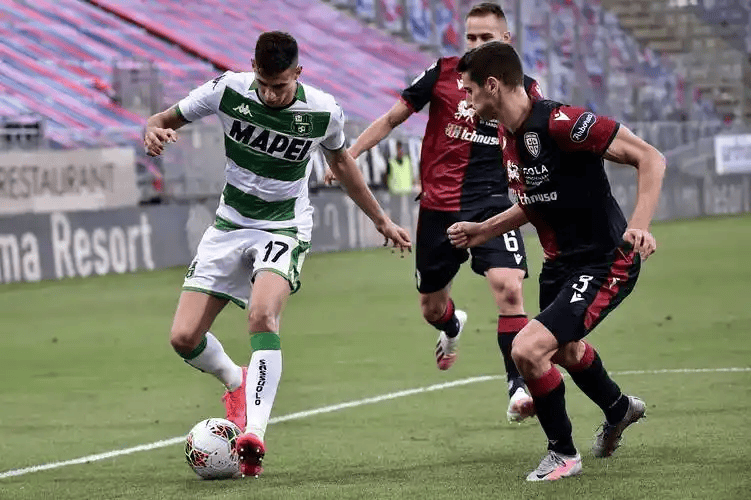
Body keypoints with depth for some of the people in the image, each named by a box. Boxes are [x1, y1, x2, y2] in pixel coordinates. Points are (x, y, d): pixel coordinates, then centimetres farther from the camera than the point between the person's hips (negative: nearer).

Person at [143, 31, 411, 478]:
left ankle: (253, 436, -38)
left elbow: (339, 159, 11)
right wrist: (155, 130, -27)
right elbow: (166, 119, 0)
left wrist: (381, 220, 19)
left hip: (284, 228, -3)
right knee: (184, 338, -6)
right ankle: (237, 384, 28)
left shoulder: (323, 112, -12)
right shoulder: (228, 90, -14)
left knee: (263, 315, -32)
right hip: (230, 224, 3)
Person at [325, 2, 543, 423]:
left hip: (492, 204, -1)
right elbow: (393, 118, 7)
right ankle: (452, 327, 52)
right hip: (438, 207, 1)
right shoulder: (445, 73, 0)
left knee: (508, 286, -25)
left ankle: (519, 387, -20)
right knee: (431, 308, 12)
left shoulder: (523, 89, 1)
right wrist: (348, 155, 3)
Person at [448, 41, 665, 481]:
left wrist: (639, 225, -36)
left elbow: (650, 158, -24)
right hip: (560, 263, 10)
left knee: (528, 349, -21)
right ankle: (619, 409, 64)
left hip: (605, 262, -10)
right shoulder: (509, 139, 2)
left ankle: (563, 453, 3)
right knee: (565, 349, 32)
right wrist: (481, 231, 11)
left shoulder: (560, 122, -26)